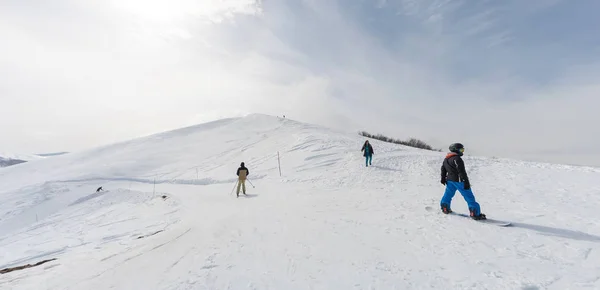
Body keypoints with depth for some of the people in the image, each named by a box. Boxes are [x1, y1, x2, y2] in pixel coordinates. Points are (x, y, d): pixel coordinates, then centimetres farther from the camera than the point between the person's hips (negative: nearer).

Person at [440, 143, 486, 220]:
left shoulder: (446, 159, 11)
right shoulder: (457, 159, -17)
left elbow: (443, 169, 20)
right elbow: (461, 172, -20)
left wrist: (443, 178, 28)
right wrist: (466, 182, -18)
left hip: (449, 180, 8)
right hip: (459, 181, -8)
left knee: (448, 194, 20)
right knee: (469, 197, 0)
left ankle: (445, 208, 27)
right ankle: (475, 214, 1)